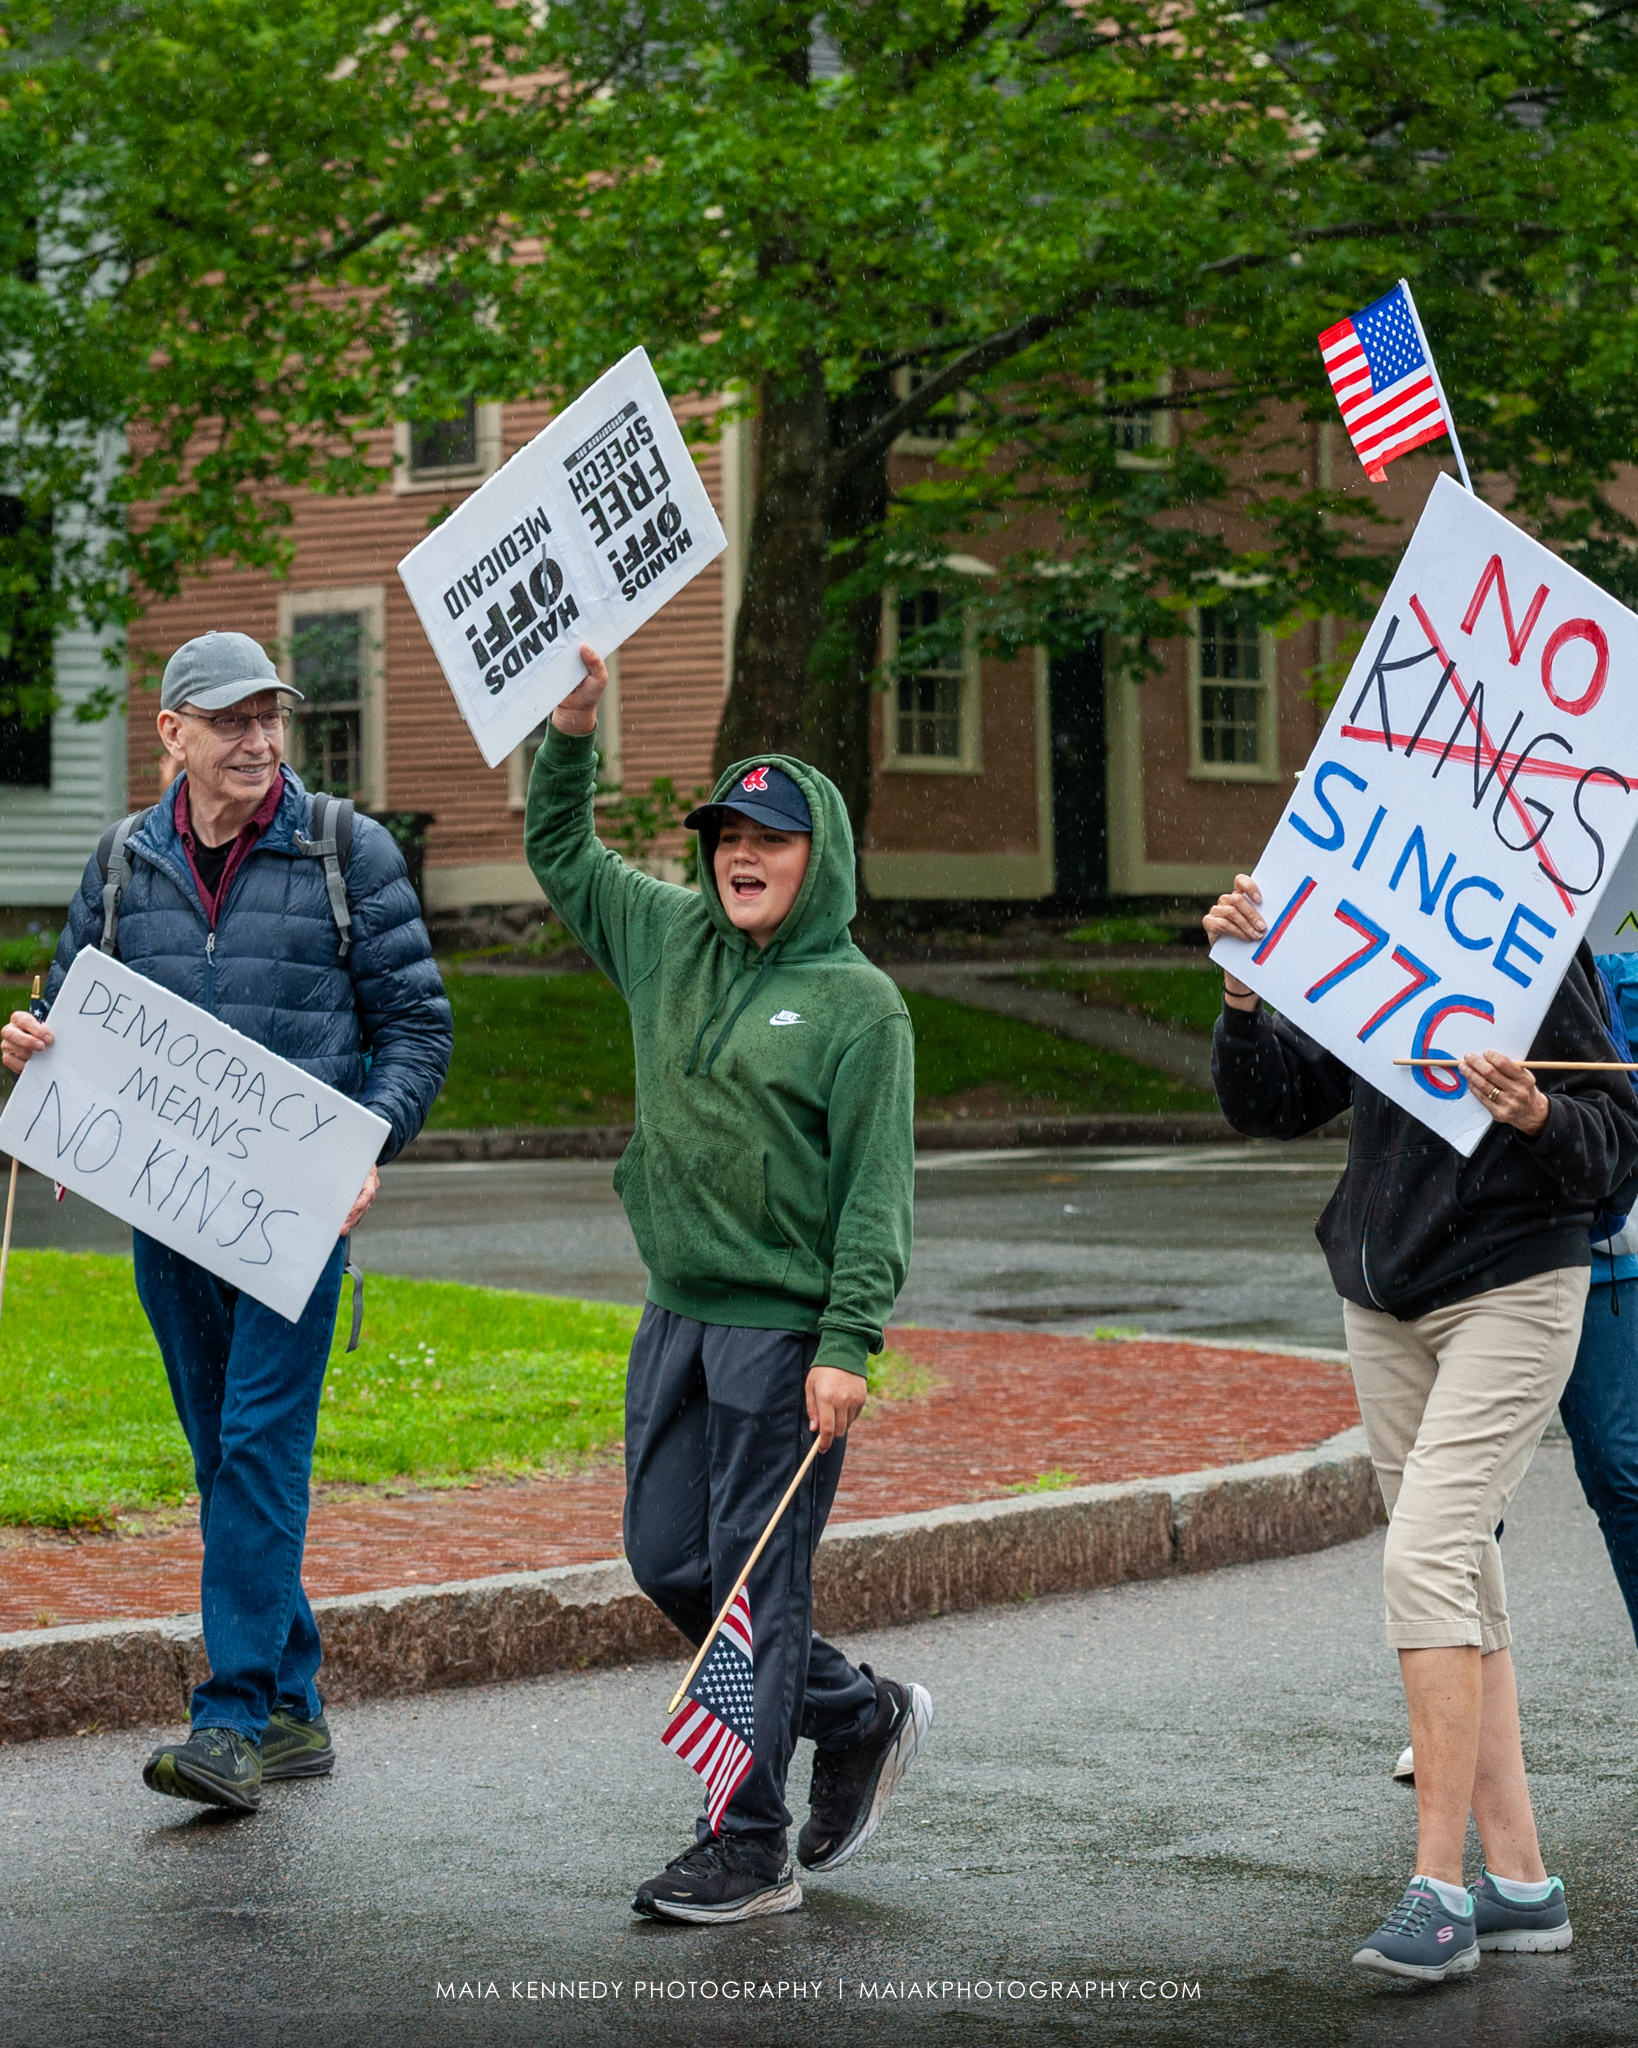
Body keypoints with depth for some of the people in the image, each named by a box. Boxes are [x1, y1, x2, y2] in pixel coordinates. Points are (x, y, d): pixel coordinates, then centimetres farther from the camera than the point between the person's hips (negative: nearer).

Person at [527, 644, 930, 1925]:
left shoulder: (859, 1003, -7)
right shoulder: (670, 940, 11)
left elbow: (878, 1186, -11)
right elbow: (560, 855, 23)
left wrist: (848, 1344, -17)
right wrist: (573, 733, 8)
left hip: (785, 1331, -7)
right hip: (678, 1316, 7)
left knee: (755, 1581, -4)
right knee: (668, 1560, 11)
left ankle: (751, 1847, 5)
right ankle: (861, 1719, 28)